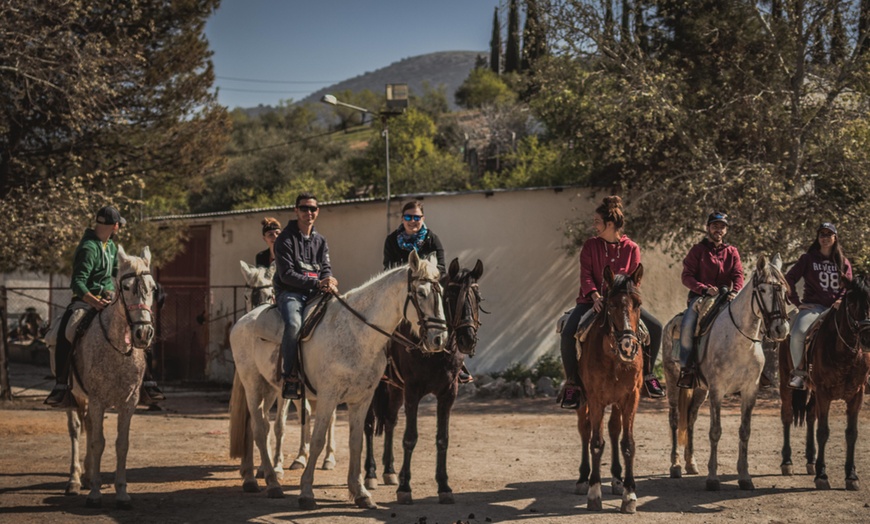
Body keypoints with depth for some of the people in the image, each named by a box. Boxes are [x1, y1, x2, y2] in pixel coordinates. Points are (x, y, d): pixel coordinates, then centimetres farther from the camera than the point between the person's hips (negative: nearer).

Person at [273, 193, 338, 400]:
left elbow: (326, 269, 11)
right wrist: (316, 283, -19)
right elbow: (287, 274, -9)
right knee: (294, 324, -35)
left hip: (314, 294, 6)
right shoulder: (285, 239, 0)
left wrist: (329, 283, -15)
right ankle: (290, 376, -28)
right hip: (290, 293, -6)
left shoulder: (320, 241, 19)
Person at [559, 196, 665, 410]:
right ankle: (572, 383, -13)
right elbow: (586, 276, -7)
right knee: (568, 333, -26)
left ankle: (647, 374, 6)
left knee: (655, 327, -13)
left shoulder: (631, 248, -1)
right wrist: (595, 296, -25)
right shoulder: (590, 246, 0)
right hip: (592, 301, -1)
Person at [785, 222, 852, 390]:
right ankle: (798, 371, -15)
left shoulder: (843, 262, 15)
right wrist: (797, 302, -2)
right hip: (813, 306, -2)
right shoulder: (808, 259, 8)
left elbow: (848, 288, 13)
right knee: (798, 333, -32)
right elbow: (789, 280, 6)